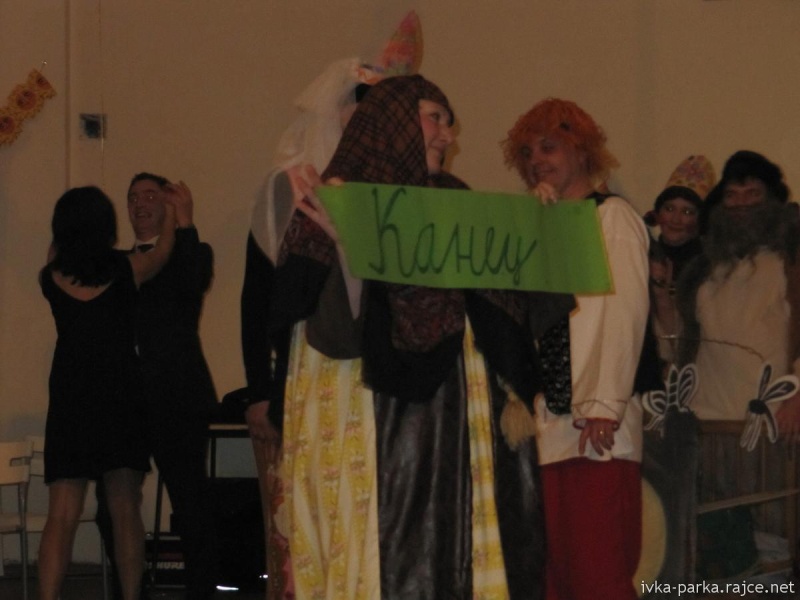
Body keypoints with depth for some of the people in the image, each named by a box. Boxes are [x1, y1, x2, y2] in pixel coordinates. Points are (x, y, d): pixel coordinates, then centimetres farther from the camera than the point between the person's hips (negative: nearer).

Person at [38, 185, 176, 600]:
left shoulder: (52, 278, 0)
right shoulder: (126, 270, -2)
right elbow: (163, 251, 20)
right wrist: (170, 213, 36)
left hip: (69, 403, 1)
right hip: (120, 401, -1)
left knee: (61, 516, -2)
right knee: (125, 512, 6)